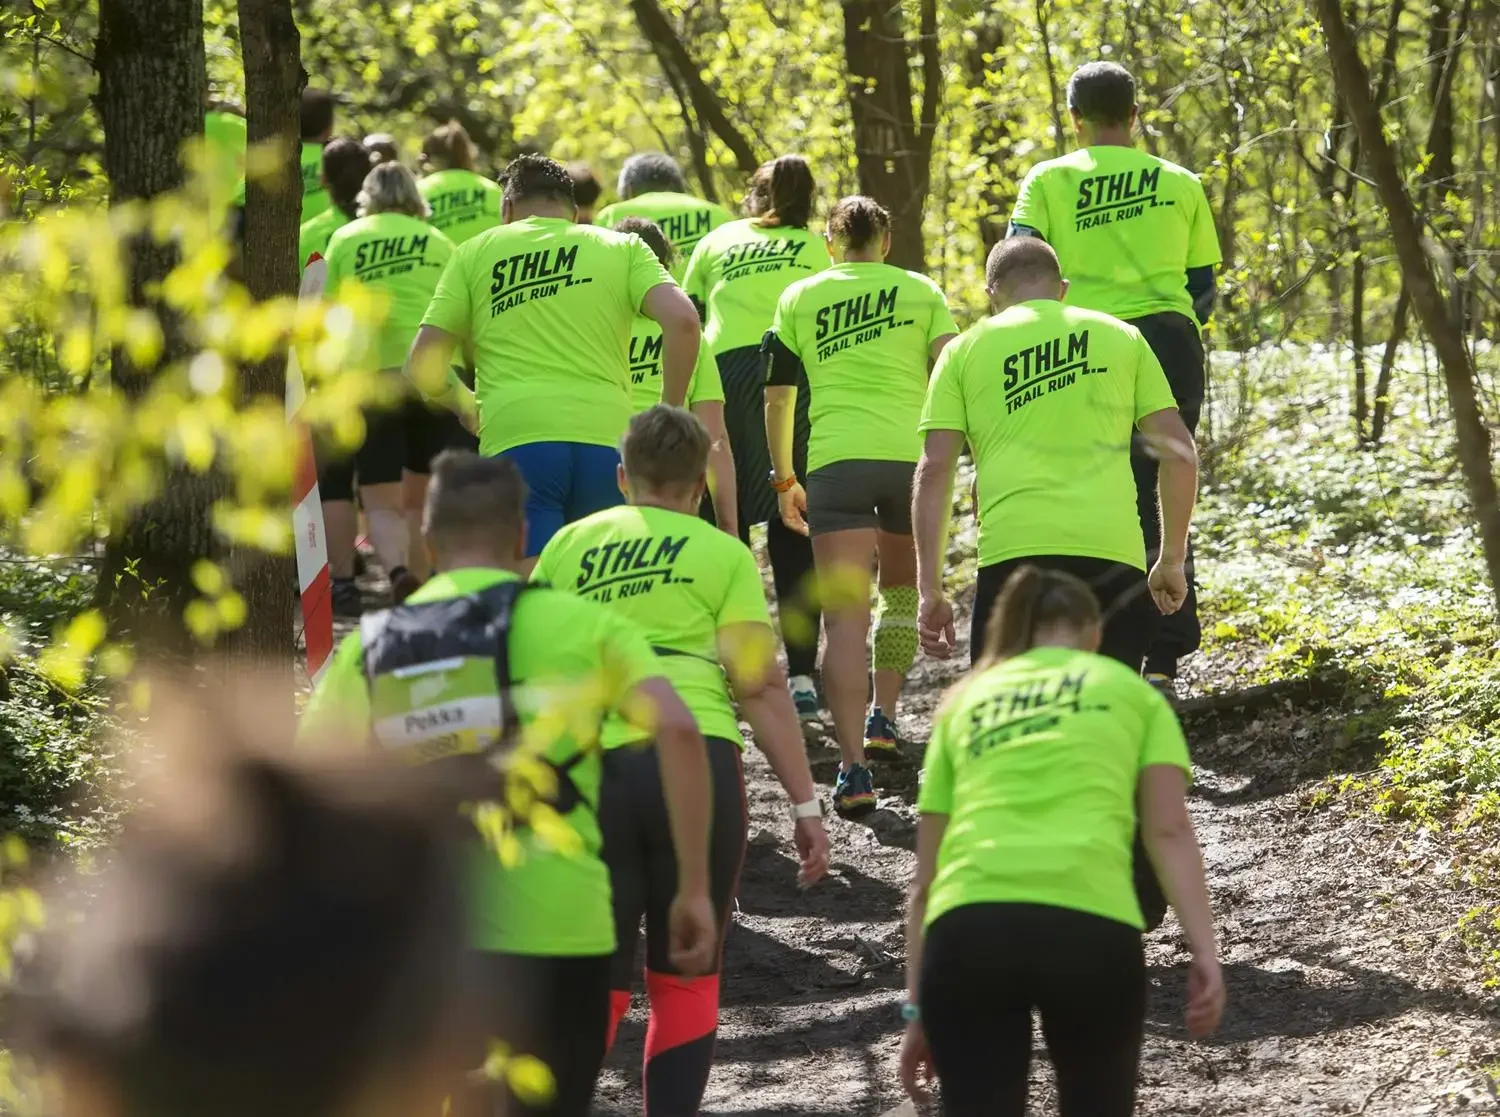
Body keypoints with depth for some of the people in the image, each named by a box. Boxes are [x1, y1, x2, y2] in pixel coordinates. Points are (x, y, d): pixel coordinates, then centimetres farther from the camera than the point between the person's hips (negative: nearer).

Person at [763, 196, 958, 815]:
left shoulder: (800, 297, 16)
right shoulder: (922, 292, 15)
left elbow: (777, 398, 17)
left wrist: (784, 480, 27)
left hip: (836, 460, -1)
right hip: (914, 456, 1)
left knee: (845, 617, -9)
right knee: (902, 590, 28)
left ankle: (853, 767, -22)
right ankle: (882, 718, 29)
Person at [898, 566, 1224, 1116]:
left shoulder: (964, 701, 29)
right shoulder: (1131, 691, 24)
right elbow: (1169, 831, 8)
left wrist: (917, 1009, 26)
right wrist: (1205, 952, 1)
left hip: (966, 927, 1)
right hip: (1091, 925, -1)